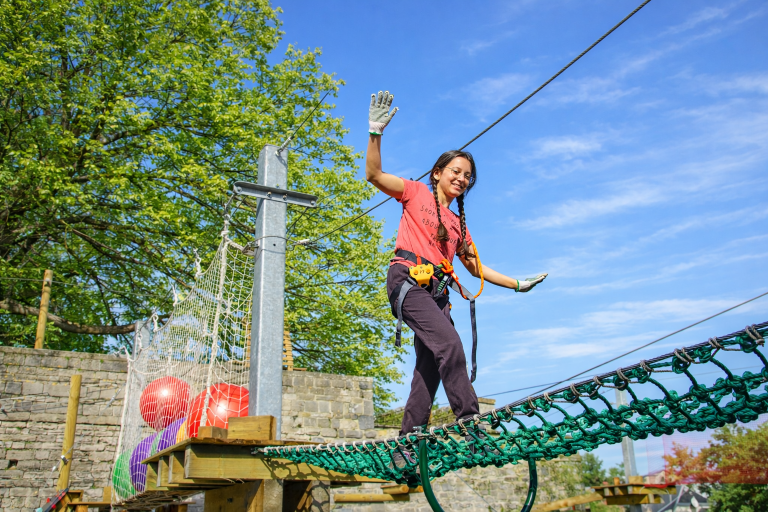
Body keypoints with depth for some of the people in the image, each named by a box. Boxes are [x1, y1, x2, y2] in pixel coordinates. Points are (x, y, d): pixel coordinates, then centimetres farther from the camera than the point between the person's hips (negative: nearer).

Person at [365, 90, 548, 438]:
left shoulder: (457, 223, 26)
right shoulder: (416, 193, 11)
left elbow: (476, 267, 28)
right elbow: (374, 175, -1)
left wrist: (517, 284, 23)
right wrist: (376, 132, -13)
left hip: (437, 291, 7)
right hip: (407, 278, -6)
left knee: (429, 368, -2)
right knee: (449, 343, -25)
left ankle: (410, 436, 2)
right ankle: (470, 418, -24)